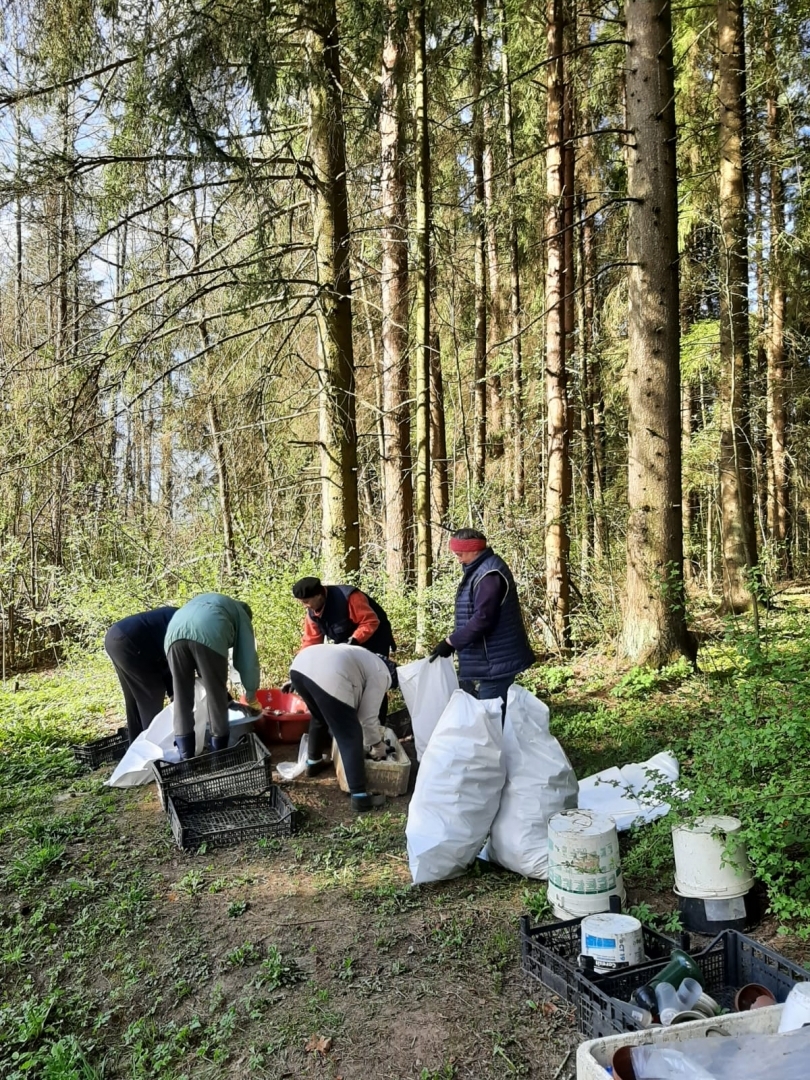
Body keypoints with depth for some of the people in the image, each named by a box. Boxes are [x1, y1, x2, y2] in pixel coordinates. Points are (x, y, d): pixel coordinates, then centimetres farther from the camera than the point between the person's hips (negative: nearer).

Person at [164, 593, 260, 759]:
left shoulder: (205, 601, 46)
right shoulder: (241, 615, 32)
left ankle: (186, 759, 14)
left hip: (175, 632, 4)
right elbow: (248, 659, 27)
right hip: (208, 635, -4)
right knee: (216, 696, 10)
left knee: (181, 698, 13)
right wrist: (251, 694, 40)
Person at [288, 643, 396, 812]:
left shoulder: (365, 660, 37)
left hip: (299, 666, 9)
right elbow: (367, 716, 13)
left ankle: (313, 762, 51)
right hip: (328, 678, -9)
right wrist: (376, 744, 26)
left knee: (320, 716, 35)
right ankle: (359, 797, 6)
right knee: (351, 739, 4)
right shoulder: (381, 675, 15)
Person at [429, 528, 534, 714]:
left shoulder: (489, 574, -20)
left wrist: (451, 642, -21)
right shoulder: (480, 570, 14)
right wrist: (455, 641, 16)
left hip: (494, 663, -11)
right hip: (489, 660, 11)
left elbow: (482, 618, -26)